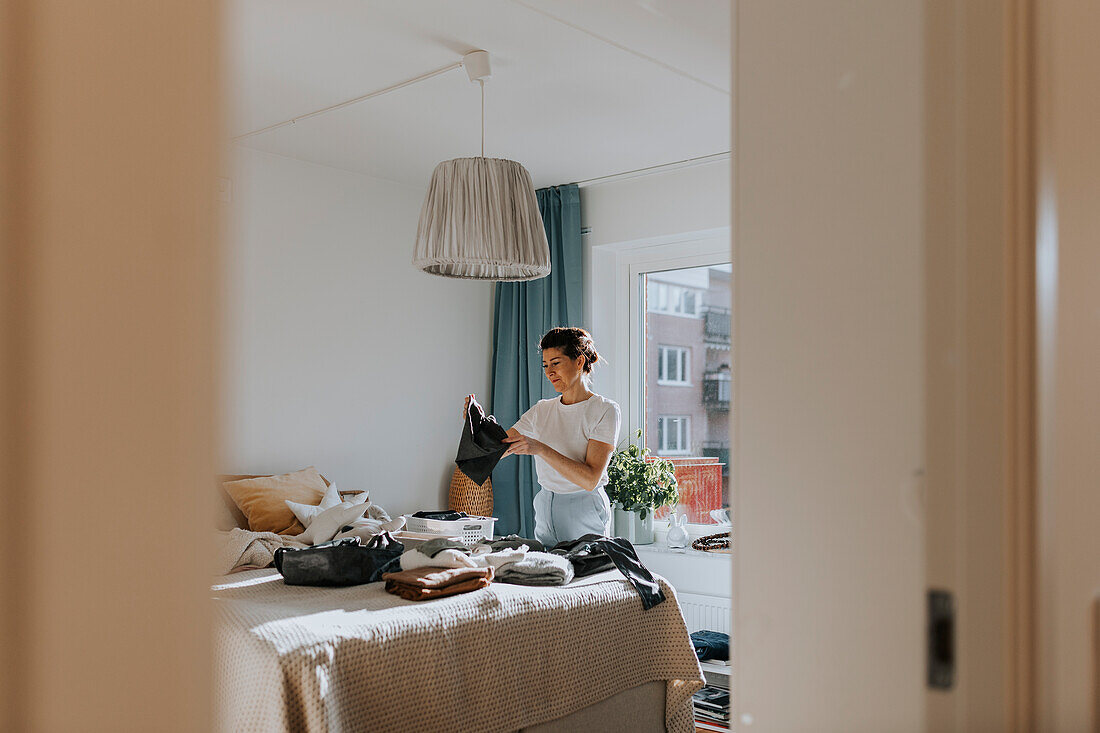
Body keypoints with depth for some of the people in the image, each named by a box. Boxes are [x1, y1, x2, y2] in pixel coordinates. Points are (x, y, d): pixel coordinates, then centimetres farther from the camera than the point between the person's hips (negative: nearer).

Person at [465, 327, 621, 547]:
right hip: (545, 513, 4)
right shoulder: (542, 410, 8)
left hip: (585, 519, -4)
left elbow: (590, 479, -18)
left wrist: (540, 448, -26)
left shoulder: (604, 410, -8)